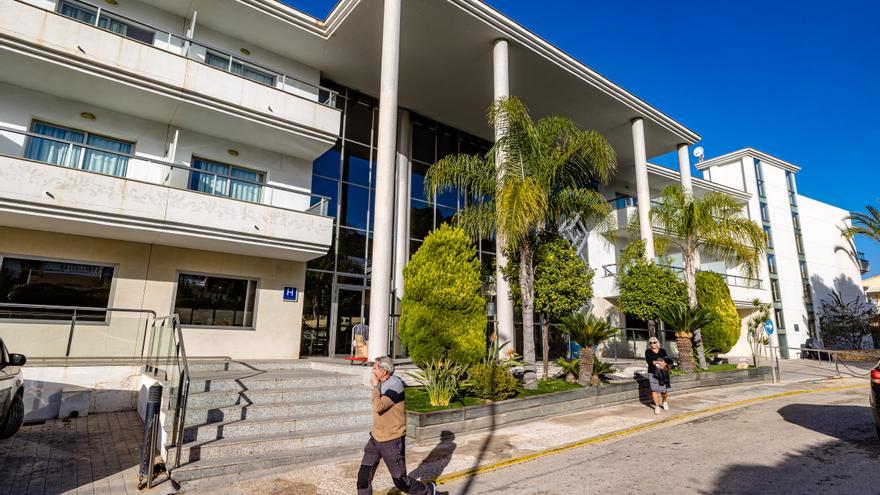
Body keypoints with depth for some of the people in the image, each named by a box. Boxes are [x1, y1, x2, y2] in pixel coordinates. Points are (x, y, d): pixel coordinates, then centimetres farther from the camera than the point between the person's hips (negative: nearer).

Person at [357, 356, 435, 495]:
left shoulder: (395, 385, -21)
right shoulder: (382, 383, 5)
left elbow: (378, 407, -29)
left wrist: (374, 386, -19)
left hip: (392, 442, -8)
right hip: (376, 439, 8)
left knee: (400, 481, 5)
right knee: (363, 476, 6)